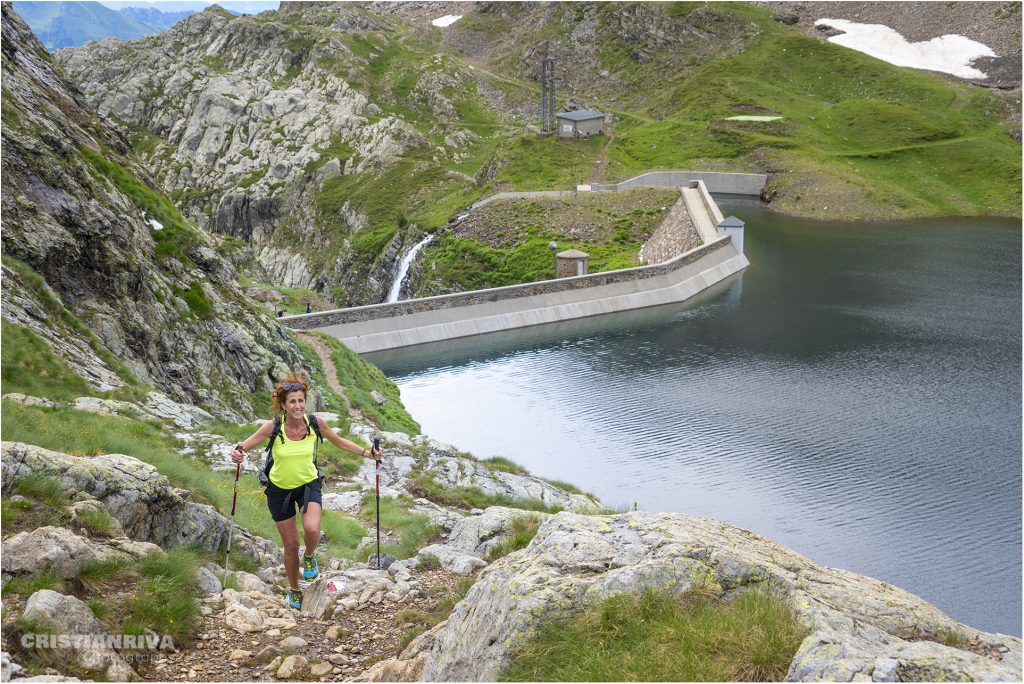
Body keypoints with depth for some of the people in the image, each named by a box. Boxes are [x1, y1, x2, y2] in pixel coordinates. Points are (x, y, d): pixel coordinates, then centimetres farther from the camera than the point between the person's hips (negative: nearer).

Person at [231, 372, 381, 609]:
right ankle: (294, 591, 34)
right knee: (291, 544, 7)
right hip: (279, 489, 0)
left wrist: (367, 453, -5)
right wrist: (238, 453, -37)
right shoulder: (273, 427, -22)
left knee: (312, 529, -27)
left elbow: (338, 441, 1)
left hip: (308, 484, 0)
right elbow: (245, 445, -13)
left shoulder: (315, 422, -17)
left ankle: (309, 557, 10)